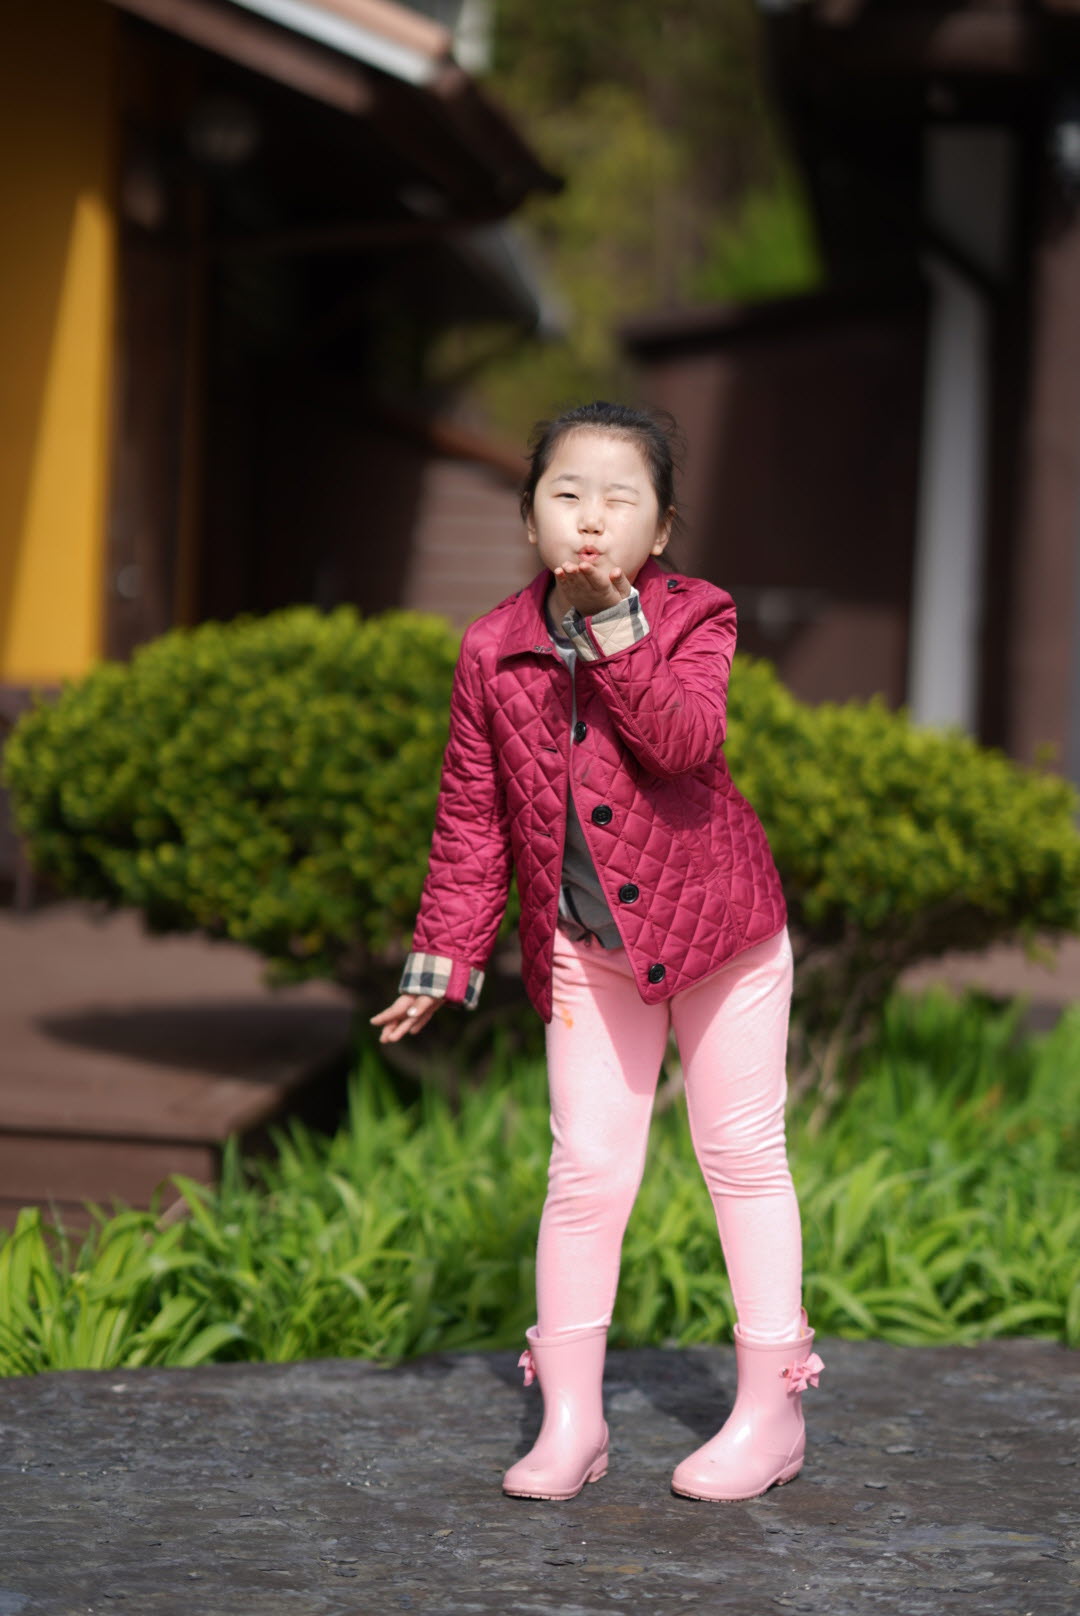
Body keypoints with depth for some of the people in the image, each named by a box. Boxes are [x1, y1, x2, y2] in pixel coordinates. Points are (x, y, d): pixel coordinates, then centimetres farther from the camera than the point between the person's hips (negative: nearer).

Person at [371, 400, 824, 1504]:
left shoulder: (692, 618, -8)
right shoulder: (493, 652, -2)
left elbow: (687, 740, -27)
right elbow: (471, 819, 5)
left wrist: (614, 632, -29)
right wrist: (443, 958, 4)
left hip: (716, 923, -2)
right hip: (585, 948, 2)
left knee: (742, 1156, 5)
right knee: (586, 1166, -1)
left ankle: (770, 1404, 16)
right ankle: (570, 1417, 10)